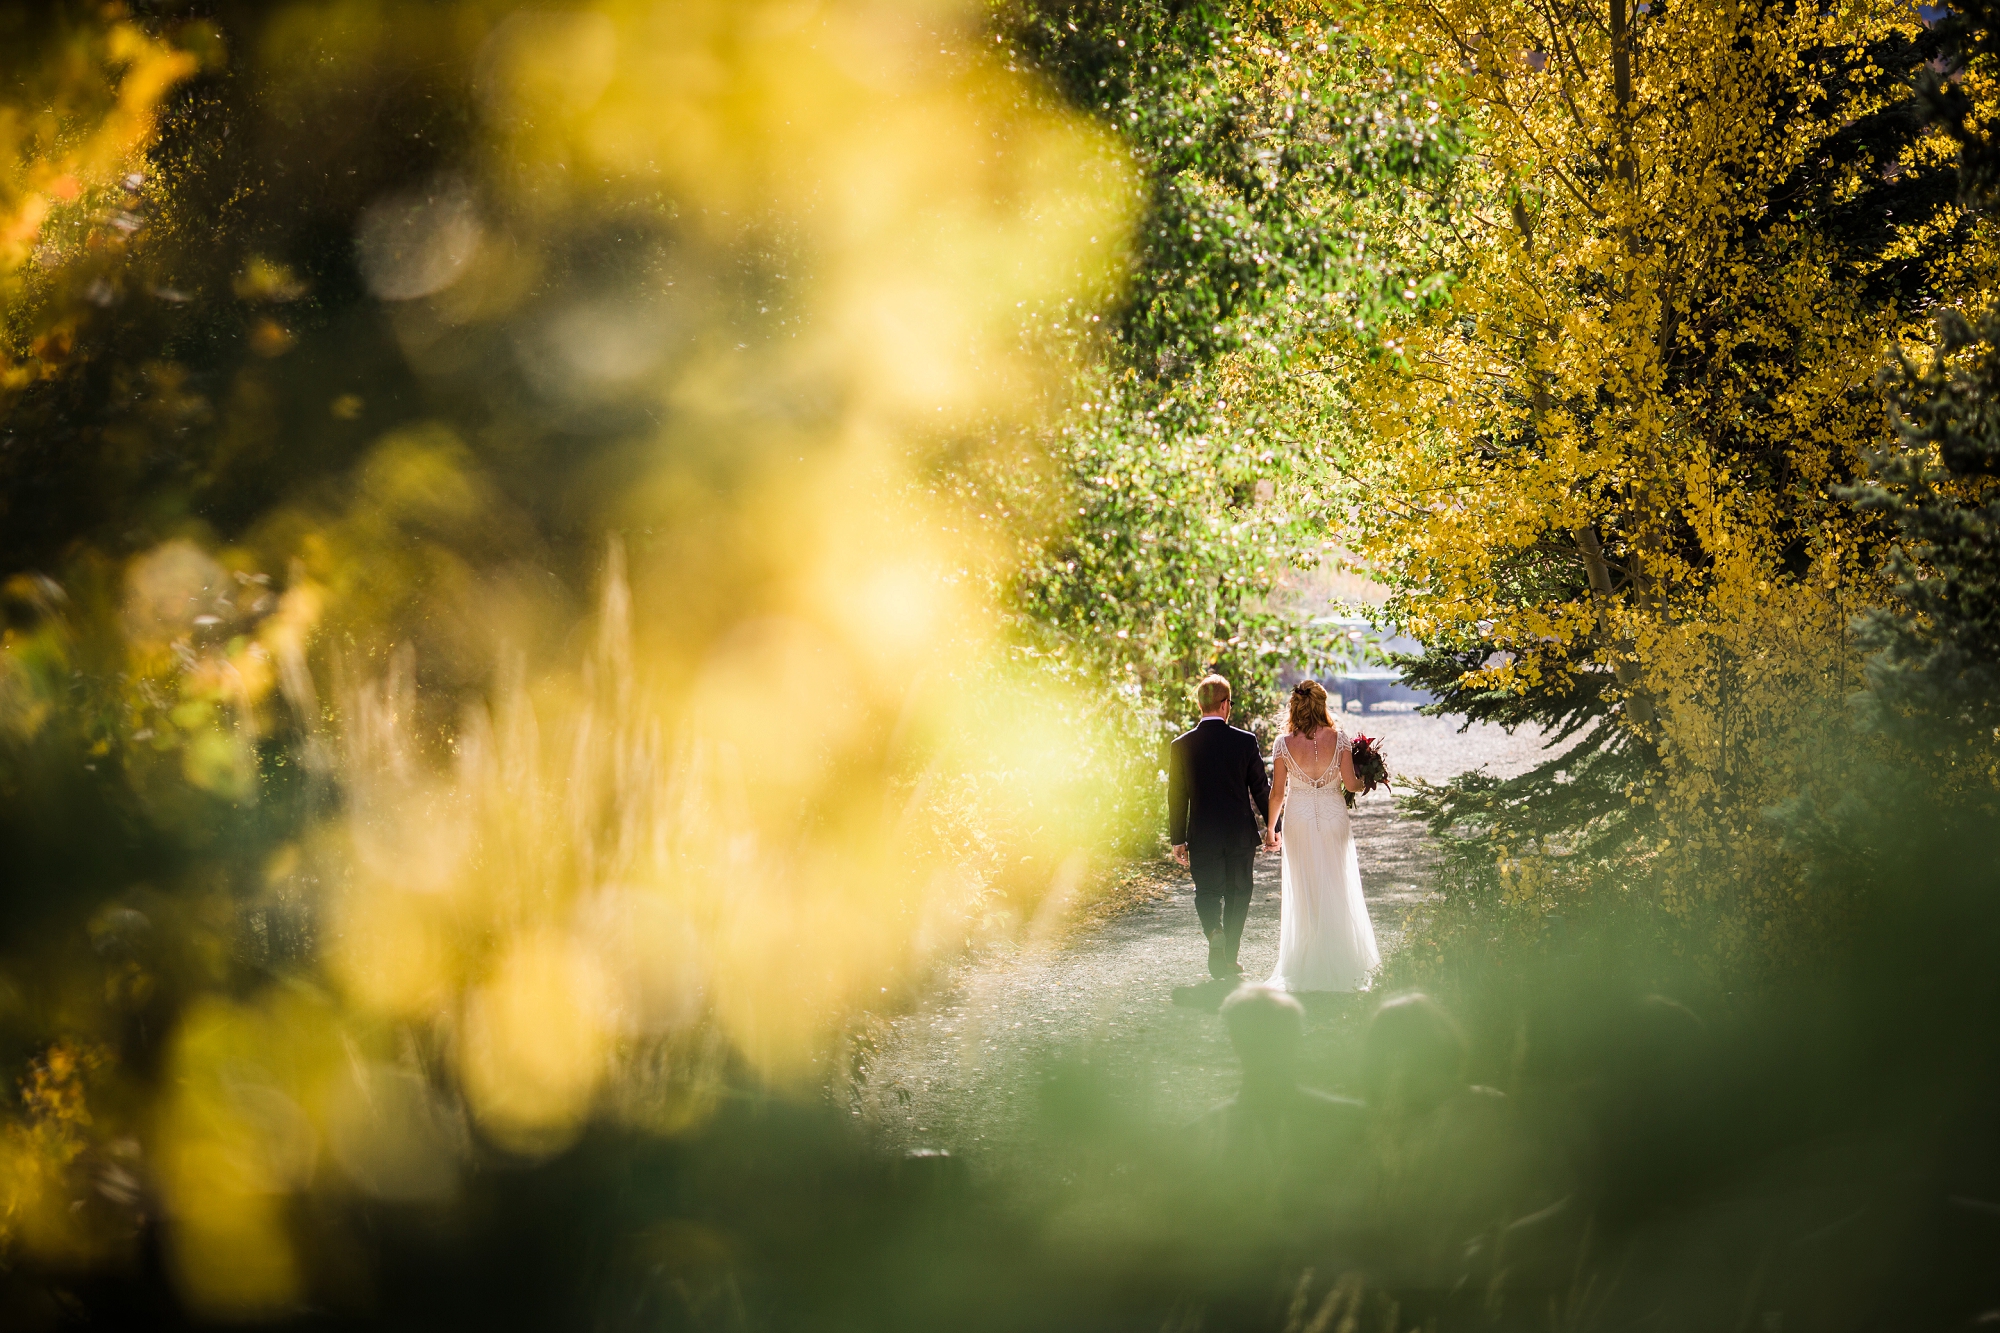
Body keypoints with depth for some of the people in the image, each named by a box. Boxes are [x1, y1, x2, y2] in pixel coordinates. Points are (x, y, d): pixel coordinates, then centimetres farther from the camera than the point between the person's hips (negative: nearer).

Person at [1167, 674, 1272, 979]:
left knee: (1207, 891, 11)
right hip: (1241, 834, 0)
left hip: (1202, 837, 0)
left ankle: (1214, 931, -19)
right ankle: (1230, 958, 17)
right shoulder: (1245, 742, -7)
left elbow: (1177, 795, 0)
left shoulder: (1182, 745, -5)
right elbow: (1261, 789, -1)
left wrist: (1177, 839, 8)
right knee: (1237, 893, 14)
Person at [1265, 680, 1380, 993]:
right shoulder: (1338, 738, -8)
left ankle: (1306, 965, 12)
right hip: (1333, 817, 0)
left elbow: (1277, 792, -3)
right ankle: (1342, 963, 15)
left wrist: (1270, 827, 9)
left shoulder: (1284, 744, -8)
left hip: (1299, 820, 0)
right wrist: (1365, 782, 17)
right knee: (1338, 890, 10)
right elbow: (1351, 784, -6)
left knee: (1303, 893, 8)